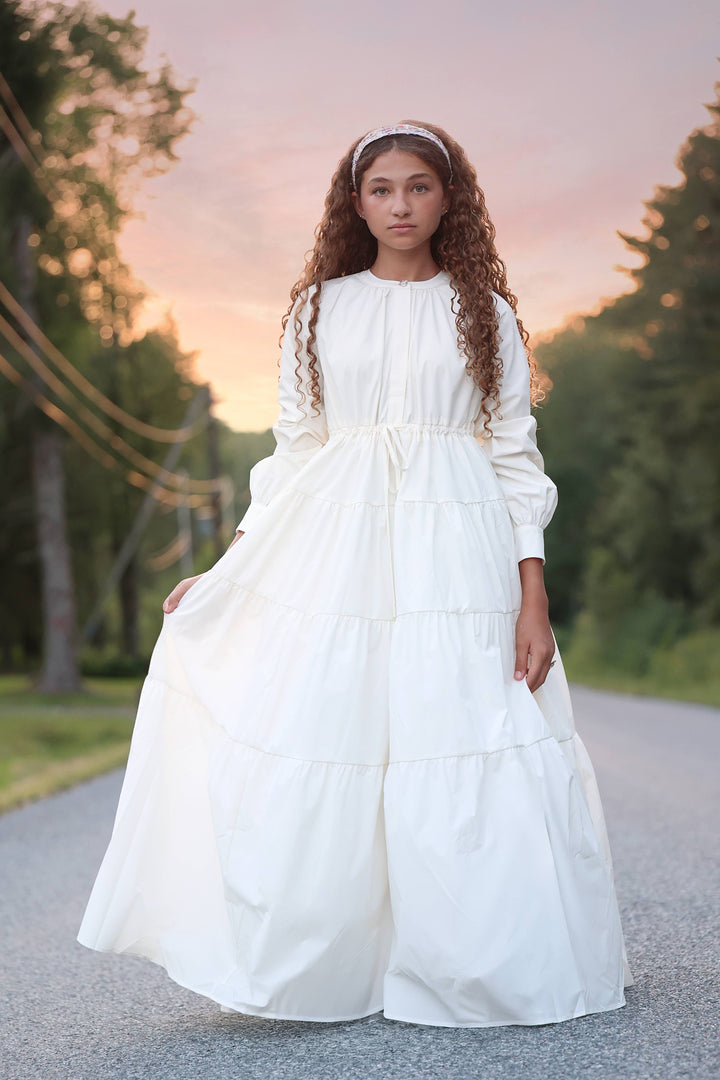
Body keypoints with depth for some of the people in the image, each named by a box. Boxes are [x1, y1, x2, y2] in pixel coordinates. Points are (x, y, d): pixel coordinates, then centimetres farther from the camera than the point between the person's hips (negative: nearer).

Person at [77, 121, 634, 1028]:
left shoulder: (485, 312, 8)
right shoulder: (320, 308, 11)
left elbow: (516, 457, 5)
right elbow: (294, 449, 12)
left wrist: (533, 597, -5)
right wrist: (228, 567, 4)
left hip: (456, 553, -1)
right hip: (333, 548, 1)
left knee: (464, 766, -4)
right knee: (309, 759, -3)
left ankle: (483, 973, 14)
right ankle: (324, 967, 13)